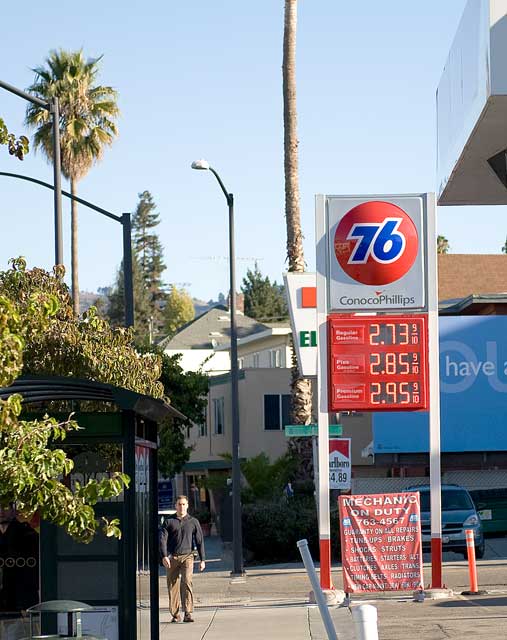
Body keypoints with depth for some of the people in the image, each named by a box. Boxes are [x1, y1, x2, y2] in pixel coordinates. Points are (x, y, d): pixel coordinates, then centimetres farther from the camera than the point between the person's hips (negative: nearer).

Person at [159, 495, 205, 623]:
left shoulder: (193, 522, 9)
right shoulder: (169, 521, 8)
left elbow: (199, 541, 11)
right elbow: (162, 539, 0)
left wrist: (202, 560, 6)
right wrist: (164, 556, -14)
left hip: (187, 556, -1)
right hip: (172, 558, 1)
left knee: (187, 582, -18)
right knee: (173, 585, 2)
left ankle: (188, 614, -21)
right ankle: (175, 614, 11)